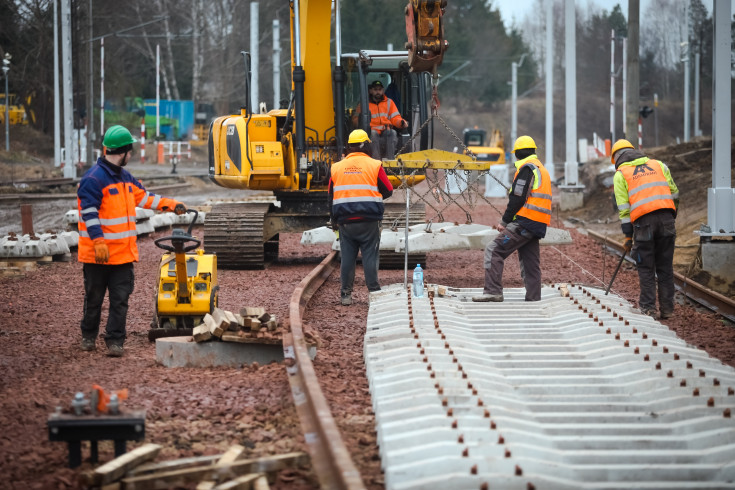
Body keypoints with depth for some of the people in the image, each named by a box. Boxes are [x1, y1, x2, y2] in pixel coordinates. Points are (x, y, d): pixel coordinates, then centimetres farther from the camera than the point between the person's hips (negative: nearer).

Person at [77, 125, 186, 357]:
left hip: (123, 252, 7)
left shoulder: (124, 177, 13)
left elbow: (143, 197, 26)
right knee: (94, 298, 8)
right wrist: (98, 242, -27)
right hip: (98, 255, -7)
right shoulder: (93, 179, -15)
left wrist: (172, 205, 22)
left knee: (120, 299, 1)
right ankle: (88, 336, 25)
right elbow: (89, 213, -20)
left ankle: (115, 342, 3)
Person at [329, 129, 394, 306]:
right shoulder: (374, 166, -4)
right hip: (369, 222, -3)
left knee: (347, 258, 8)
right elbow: (388, 191, 1)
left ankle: (346, 294, 10)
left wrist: (334, 220, 21)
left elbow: (331, 197, 11)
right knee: (370, 257, 1)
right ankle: (374, 292, 1)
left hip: (345, 223, 3)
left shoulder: (336, 167, 6)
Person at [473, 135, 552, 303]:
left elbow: (518, 198, -14)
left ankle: (493, 291, -18)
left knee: (494, 250, -10)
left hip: (524, 222, -9)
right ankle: (533, 297, 11)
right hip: (538, 226, 9)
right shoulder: (541, 169, 23)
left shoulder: (526, 168, -7)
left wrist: (504, 221, -6)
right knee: (530, 261, 13)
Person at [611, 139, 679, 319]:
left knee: (646, 268, 5)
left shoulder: (620, 174, 10)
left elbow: (623, 207, 2)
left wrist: (628, 235, 3)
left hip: (643, 222, -3)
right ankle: (667, 309, 10)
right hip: (666, 219, 3)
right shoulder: (658, 164, 20)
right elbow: (674, 193, 16)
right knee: (665, 267, 9)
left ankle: (648, 308, 1)